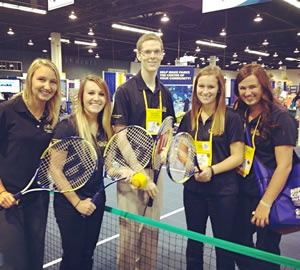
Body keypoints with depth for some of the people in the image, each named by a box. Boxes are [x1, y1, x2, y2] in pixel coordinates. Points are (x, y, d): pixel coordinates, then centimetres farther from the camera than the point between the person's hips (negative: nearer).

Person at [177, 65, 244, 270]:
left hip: (223, 192, -4)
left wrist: (212, 170, -22)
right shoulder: (189, 117, 5)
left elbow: (237, 157, -9)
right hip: (193, 189, 4)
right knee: (194, 242, 17)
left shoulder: (231, 117, -8)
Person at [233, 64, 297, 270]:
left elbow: (284, 165, -17)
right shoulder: (240, 115, 3)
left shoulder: (280, 117, -14)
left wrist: (266, 203, -17)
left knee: (266, 253, 9)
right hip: (243, 194, 6)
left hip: (269, 197, -5)